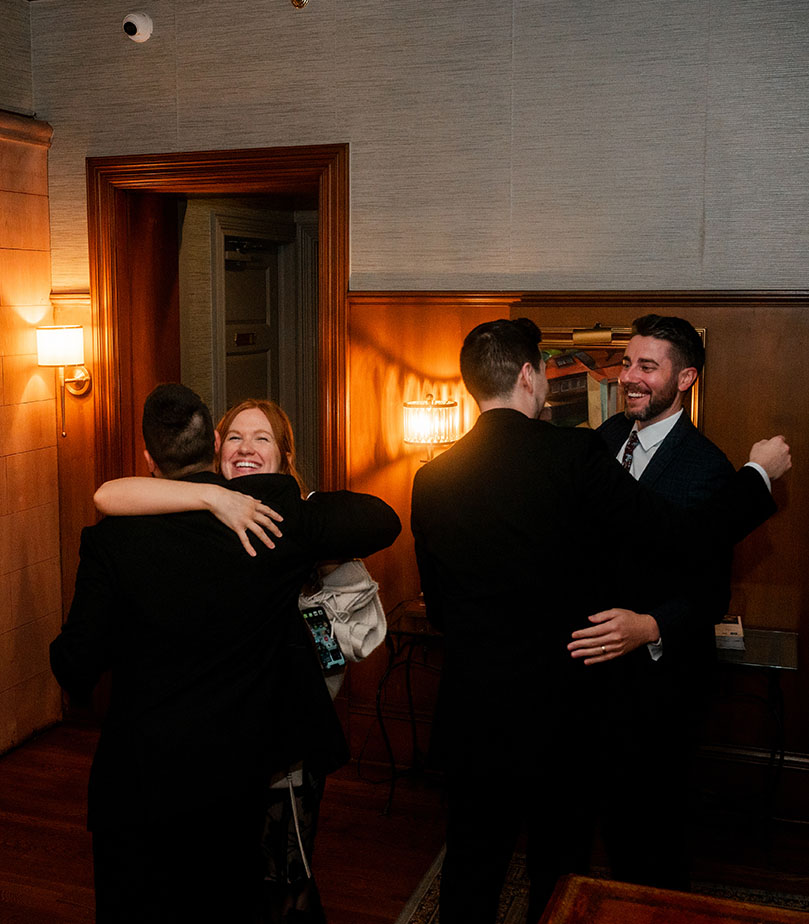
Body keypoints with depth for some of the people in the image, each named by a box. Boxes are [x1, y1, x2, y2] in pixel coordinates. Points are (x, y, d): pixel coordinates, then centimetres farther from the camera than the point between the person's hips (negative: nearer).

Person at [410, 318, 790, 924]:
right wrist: (759, 475, 2)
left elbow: (437, 606, 4)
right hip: (557, 709, -3)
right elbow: (677, 540, -13)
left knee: (471, 867, 19)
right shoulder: (574, 454, -18)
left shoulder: (433, 477, -4)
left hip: (470, 710, 3)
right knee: (558, 870, 20)